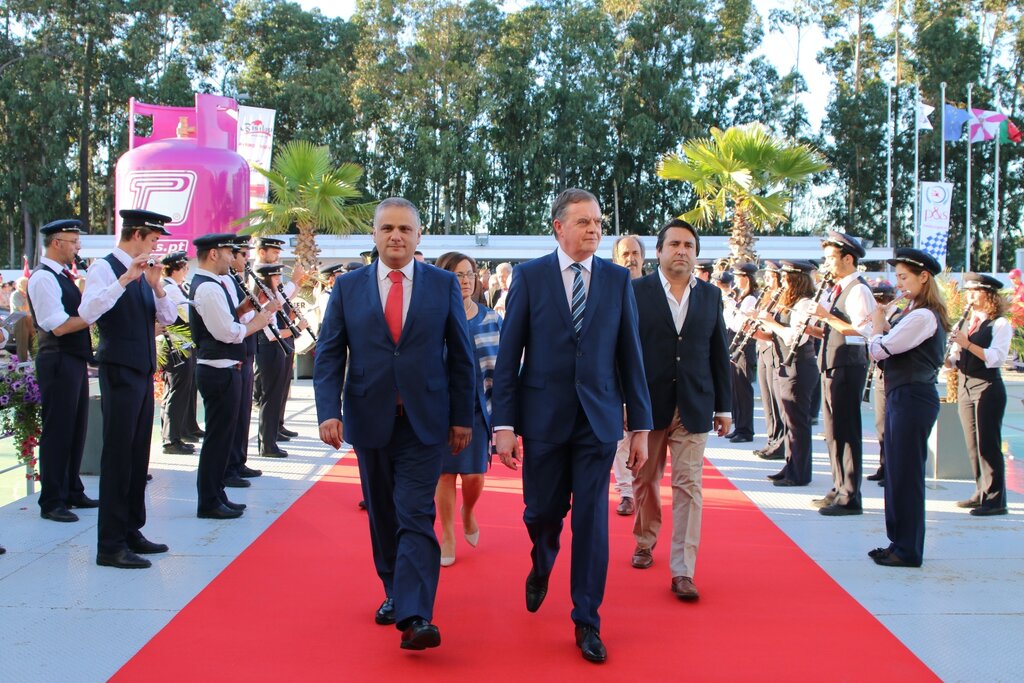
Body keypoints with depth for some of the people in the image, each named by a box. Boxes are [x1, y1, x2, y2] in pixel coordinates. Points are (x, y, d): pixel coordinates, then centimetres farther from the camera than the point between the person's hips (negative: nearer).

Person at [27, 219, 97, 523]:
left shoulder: (62, 276, 15)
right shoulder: (43, 277, -14)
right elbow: (60, 326, -20)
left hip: (75, 361, 10)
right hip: (58, 362, -10)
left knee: (76, 429, 16)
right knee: (57, 432, -4)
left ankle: (72, 492, 27)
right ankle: (51, 502, 4)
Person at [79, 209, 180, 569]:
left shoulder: (142, 274, 13)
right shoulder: (105, 268, -10)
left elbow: (168, 317, 9)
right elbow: (87, 312, -26)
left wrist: (156, 286, -7)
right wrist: (125, 279, -28)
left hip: (143, 373, 8)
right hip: (120, 373, -8)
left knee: (138, 455, 14)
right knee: (117, 456, -6)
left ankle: (131, 531, 25)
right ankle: (110, 545, -1)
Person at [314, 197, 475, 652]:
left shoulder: (443, 285, 2)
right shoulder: (348, 286, 5)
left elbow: (460, 355, 5)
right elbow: (329, 354, 1)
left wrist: (462, 417, 3)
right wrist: (329, 411, -11)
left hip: (424, 423, -2)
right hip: (369, 421, 2)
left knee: (416, 517, -10)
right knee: (382, 516, 13)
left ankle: (414, 617, -15)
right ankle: (394, 592, 30)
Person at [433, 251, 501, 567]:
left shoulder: (491, 319, 3)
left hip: (478, 408, 1)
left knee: (474, 474, 0)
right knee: (445, 473, 4)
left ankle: (468, 513, 33)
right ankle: (447, 538, 21)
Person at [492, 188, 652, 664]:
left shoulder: (618, 280, 3)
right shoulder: (530, 276, 0)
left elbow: (630, 356, 4)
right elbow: (508, 355, -2)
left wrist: (640, 427, 2)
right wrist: (504, 424, -7)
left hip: (598, 419, 0)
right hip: (543, 417, 0)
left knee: (591, 520, 0)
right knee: (542, 511, 11)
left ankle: (587, 623, 13)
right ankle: (541, 569, 45)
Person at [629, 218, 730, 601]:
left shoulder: (711, 296, 7)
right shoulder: (637, 292, -1)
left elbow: (718, 354, 9)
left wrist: (724, 406, 9)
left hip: (693, 407, 1)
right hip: (648, 404, -1)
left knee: (689, 488, -3)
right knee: (645, 482, 13)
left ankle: (682, 571, 0)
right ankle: (645, 541, 37)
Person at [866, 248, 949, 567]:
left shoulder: (922, 317, -17)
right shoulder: (917, 314, 16)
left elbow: (879, 350, -19)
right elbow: (895, 348, 14)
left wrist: (878, 324, -2)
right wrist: (884, 325, 2)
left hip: (912, 398, -11)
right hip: (902, 397, 11)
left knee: (906, 474, -4)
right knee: (897, 472, 15)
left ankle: (908, 550, 4)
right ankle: (900, 542, 24)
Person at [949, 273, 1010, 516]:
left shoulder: (1000, 324, -6)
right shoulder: (966, 323, 15)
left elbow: (995, 357, -19)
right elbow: (954, 358, 13)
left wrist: (966, 343, -25)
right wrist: (947, 359, -8)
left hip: (988, 388, -7)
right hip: (965, 387, 7)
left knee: (988, 444, -7)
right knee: (973, 445, 9)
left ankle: (995, 499, -4)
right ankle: (982, 492, 18)